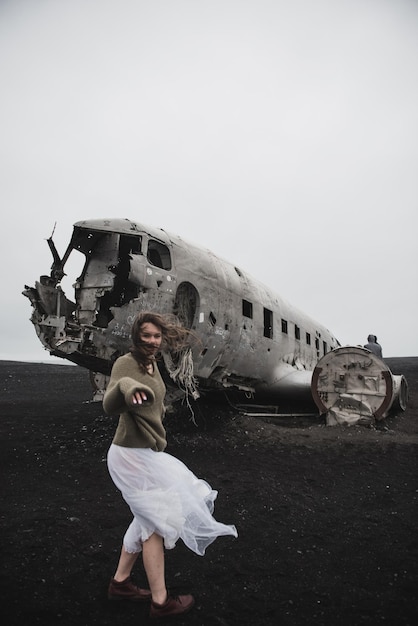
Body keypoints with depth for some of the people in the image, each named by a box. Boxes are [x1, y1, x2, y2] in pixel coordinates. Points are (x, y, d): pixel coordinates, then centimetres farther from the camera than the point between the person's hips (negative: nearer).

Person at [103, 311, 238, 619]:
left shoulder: (153, 365, 6)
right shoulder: (126, 363, -20)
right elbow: (110, 406, -37)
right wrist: (125, 385, -57)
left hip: (149, 452, 9)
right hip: (132, 455, -9)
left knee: (148, 517, 21)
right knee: (157, 519, 3)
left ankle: (120, 581, 38)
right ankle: (160, 601, 20)